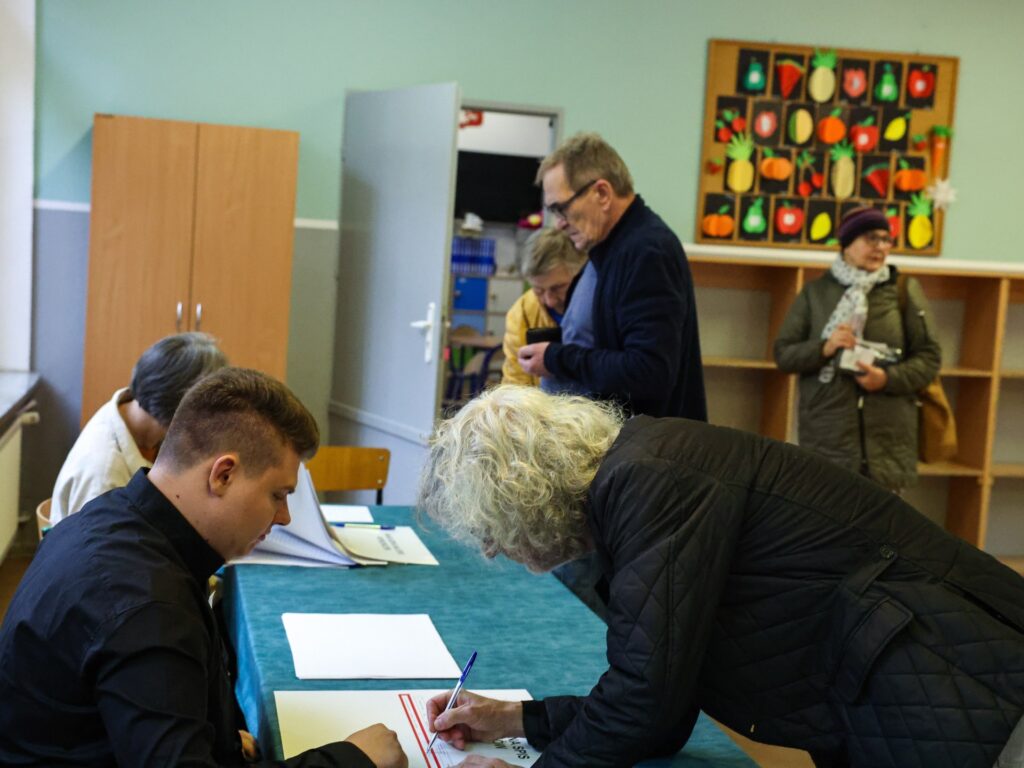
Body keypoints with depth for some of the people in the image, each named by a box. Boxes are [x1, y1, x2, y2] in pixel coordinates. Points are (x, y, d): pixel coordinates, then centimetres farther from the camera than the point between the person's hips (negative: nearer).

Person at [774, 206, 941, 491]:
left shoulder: (905, 290, 7)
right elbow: (783, 353, 6)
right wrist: (823, 348, -13)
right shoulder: (816, 292, 8)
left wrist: (888, 378, -14)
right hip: (826, 439, 0)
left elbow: (929, 357, 5)